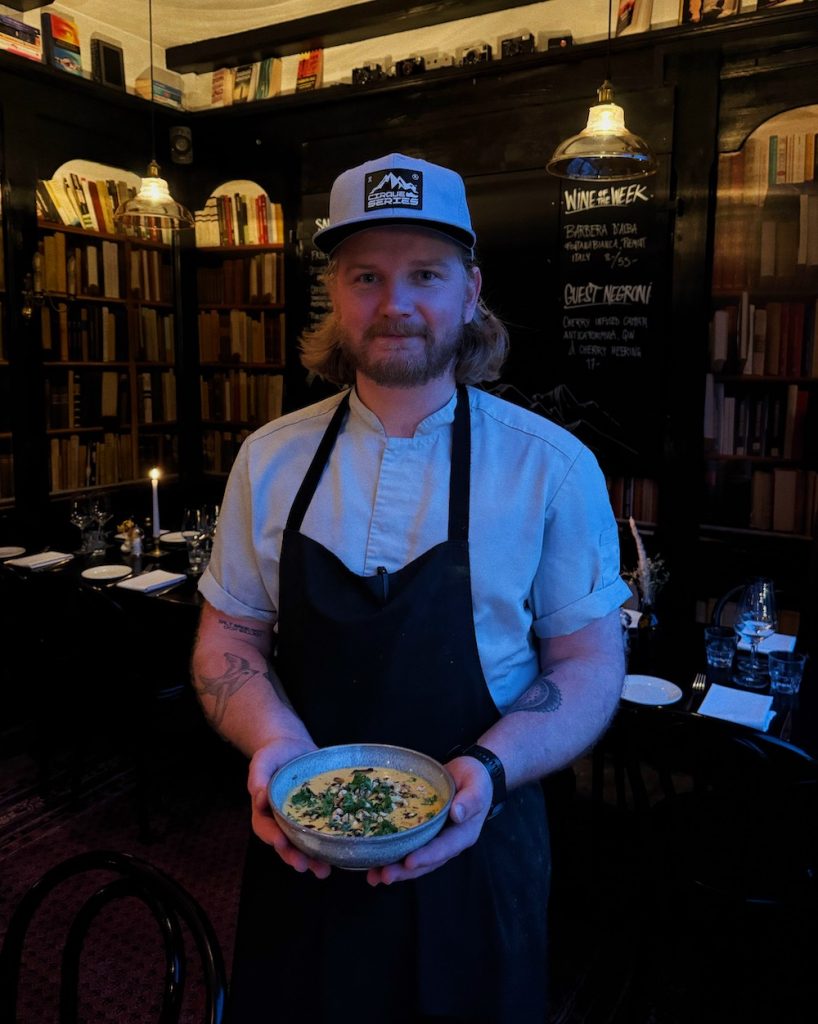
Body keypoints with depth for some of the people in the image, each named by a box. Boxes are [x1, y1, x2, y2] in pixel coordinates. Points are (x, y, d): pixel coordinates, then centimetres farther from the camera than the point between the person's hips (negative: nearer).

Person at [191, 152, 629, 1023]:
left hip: (473, 852, -2)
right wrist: (275, 736, -17)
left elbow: (589, 663, -7)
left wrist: (486, 768, -23)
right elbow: (229, 634, 2)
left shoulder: (552, 467, -11)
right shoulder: (270, 460, -3)